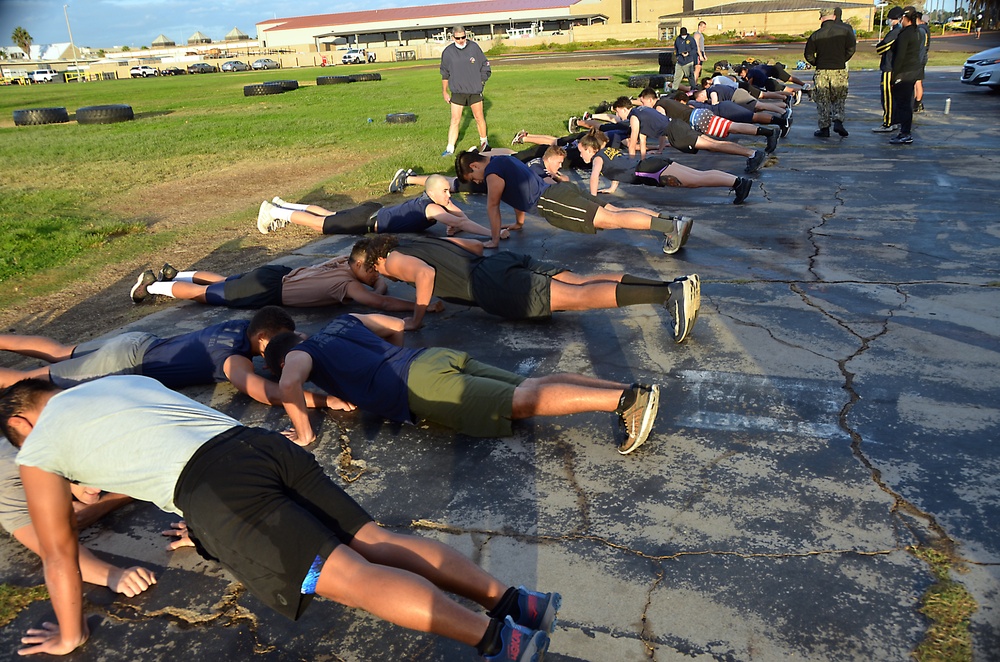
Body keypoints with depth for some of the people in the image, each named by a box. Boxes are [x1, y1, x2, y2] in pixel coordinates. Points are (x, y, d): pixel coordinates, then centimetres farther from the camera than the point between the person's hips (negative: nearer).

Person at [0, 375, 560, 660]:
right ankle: (512, 599, -10)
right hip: (263, 442, 7)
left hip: (217, 489, -7)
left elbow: (59, 550, 22)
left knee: (350, 576, -15)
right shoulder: (126, 380, 37)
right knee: (374, 541, 1)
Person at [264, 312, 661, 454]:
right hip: (438, 355, 8)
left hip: (420, 385, -8)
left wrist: (304, 434, 2)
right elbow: (397, 326, 39)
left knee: (524, 401, -19)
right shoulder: (341, 323, 32)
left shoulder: (302, 353, 12)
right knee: (531, 386, -3)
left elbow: (289, 385, -11)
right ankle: (630, 391, -15)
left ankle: (627, 400, -31)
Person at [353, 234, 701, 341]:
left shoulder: (394, 259, 8)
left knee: (578, 297, -21)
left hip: (494, 284, -8)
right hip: (505, 261, 8)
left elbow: (425, 273, -15)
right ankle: (674, 285, -19)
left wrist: (416, 319, -4)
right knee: (584, 282, -5)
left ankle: (670, 295, -35)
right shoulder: (420, 240, 32)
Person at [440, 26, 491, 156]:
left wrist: (482, 81, 4)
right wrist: (445, 92, 10)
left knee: (479, 118, 9)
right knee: (455, 120, -4)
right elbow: (445, 75, 7)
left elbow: (485, 65, 8)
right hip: (457, 91, 0)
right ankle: (450, 149, 0)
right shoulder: (448, 52, -2)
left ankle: (484, 143, 29)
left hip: (475, 91, 1)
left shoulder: (474, 47, -3)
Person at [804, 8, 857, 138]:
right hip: (839, 70, 1)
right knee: (840, 99, 14)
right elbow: (851, 49, -2)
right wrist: (842, 60, 13)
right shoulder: (845, 30, 0)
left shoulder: (815, 35, -1)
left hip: (821, 71, -1)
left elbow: (809, 55, 0)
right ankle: (838, 121, -5)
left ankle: (824, 128, 5)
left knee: (822, 101, 6)